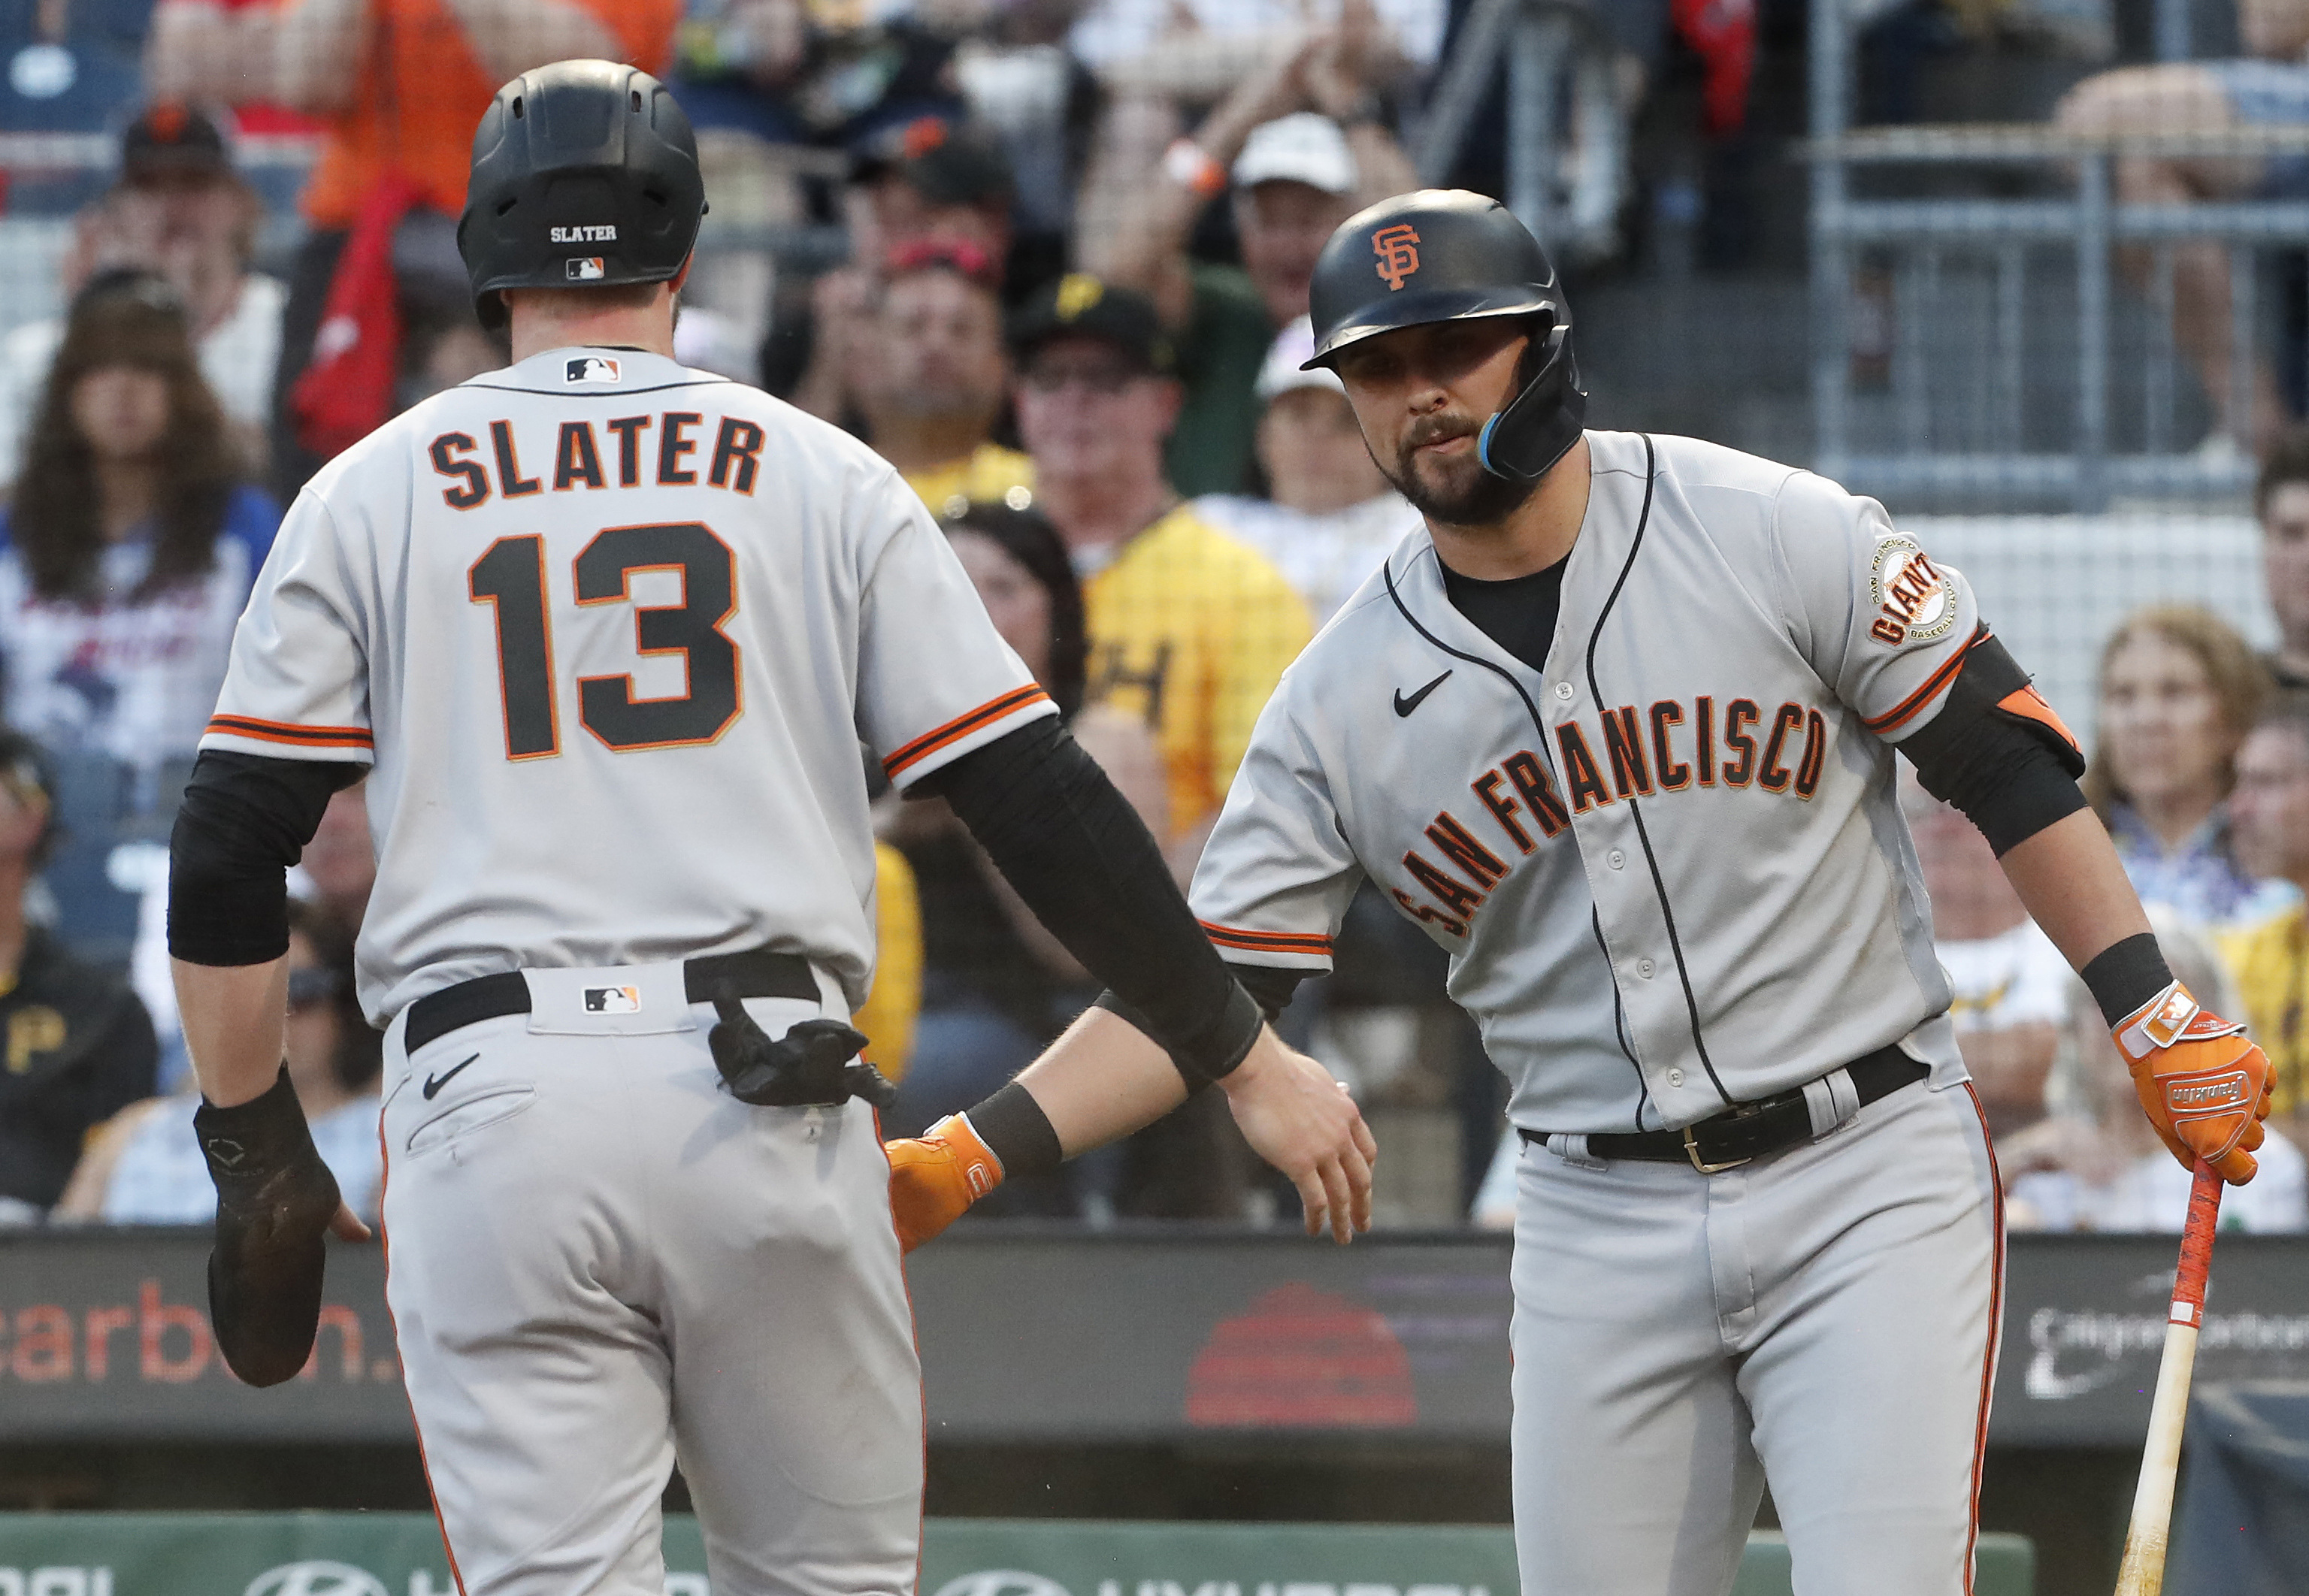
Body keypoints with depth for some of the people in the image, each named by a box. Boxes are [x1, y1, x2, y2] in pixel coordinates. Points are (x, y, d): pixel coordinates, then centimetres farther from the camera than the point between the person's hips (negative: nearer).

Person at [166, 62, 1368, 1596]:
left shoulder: (368, 497, 10)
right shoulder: (826, 477, 10)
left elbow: (228, 856, 6)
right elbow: (1041, 801, 5)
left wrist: (258, 1161, 16)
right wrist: (1248, 1060, 12)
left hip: (491, 1113, 0)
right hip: (768, 1106, 0)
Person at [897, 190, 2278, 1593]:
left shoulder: (1780, 537, -5)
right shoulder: (1344, 701, 2)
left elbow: (2008, 765, -1)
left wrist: (2158, 1017, -8)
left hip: (1870, 1173, -3)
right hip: (1601, 1222, 3)